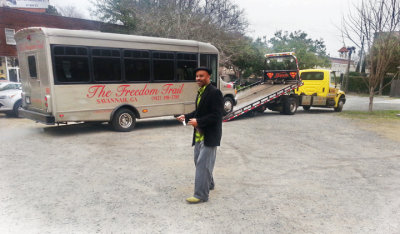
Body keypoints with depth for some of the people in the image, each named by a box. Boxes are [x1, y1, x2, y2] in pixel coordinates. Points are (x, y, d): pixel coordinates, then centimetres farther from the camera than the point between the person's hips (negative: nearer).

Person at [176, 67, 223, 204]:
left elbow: (216, 115, -21)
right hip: (199, 135, 9)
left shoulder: (214, 92, -16)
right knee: (199, 161, 20)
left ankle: (201, 195, 3)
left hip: (209, 135, -9)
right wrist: (186, 117, 6)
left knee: (203, 164, -7)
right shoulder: (200, 92, 12)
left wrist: (198, 121, -26)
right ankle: (208, 184, 40)